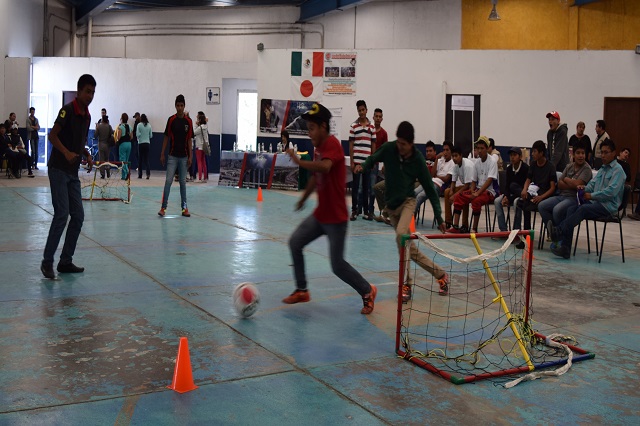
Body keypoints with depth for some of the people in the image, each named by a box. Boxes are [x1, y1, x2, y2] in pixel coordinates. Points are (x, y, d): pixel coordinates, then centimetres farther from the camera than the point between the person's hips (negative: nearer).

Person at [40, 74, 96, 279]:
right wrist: (67, 152, -29)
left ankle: (65, 262, 14)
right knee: (62, 214, -12)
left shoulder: (87, 116, 12)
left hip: (73, 172, 8)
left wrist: (87, 155, 5)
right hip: (58, 169, -8)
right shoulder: (68, 110, -11)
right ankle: (47, 261, -3)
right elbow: (52, 135, -15)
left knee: (78, 216, 5)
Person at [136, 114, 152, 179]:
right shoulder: (149, 125, 3)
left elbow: (137, 134, -12)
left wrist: (138, 138, 9)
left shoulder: (139, 125, -7)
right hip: (147, 143, 3)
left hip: (141, 143, -3)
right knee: (146, 159, 6)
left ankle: (140, 174, 11)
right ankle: (148, 173, -14)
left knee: (140, 159, 6)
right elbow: (151, 135, 6)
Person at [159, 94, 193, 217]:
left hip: (184, 156, 2)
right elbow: (166, 137, 2)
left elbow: (189, 140, 5)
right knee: (168, 181, -7)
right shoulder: (171, 119, -2)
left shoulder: (188, 121, 2)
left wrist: (190, 156, 1)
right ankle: (163, 207, -3)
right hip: (172, 156, -2)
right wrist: (162, 154, -1)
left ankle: (184, 208, 14)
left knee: (183, 182, 9)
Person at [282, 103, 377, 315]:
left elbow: (324, 167, -41)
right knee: (295, 243, 4)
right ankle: (301, 291, 18)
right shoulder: (318, 147, 8)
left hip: (336, 218, -9)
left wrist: (299, 161, -34)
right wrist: (303, 198, 32)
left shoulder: (332, 144, -18)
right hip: (320, 214, 9)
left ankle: (368, 292, 19)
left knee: (337, 265, -4)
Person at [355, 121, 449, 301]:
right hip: (390, 204, 4)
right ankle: (440, 275, 22)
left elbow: (430, 189, -6)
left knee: (401, 235, -30)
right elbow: (373, 158, 8)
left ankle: (406, 284, -20)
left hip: (407, 201, -4)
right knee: (410, 249, 5)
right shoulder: (388, 149, -11)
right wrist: (363, 167, -17)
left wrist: (439, 217, -8)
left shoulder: (418, 160, -13)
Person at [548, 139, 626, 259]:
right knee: (571, 209, -18)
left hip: (608, 206, -7)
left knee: (583, 208, -33)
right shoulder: (602, 169, 25)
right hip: (595, 203, 7)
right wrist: (585, 188, -2)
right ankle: (565, 249, -29)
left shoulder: (617, 170, -3)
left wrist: (592, 195, -15)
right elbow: (592, 184, 22)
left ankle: (559, 232, -42)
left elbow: (612, 191, -15)